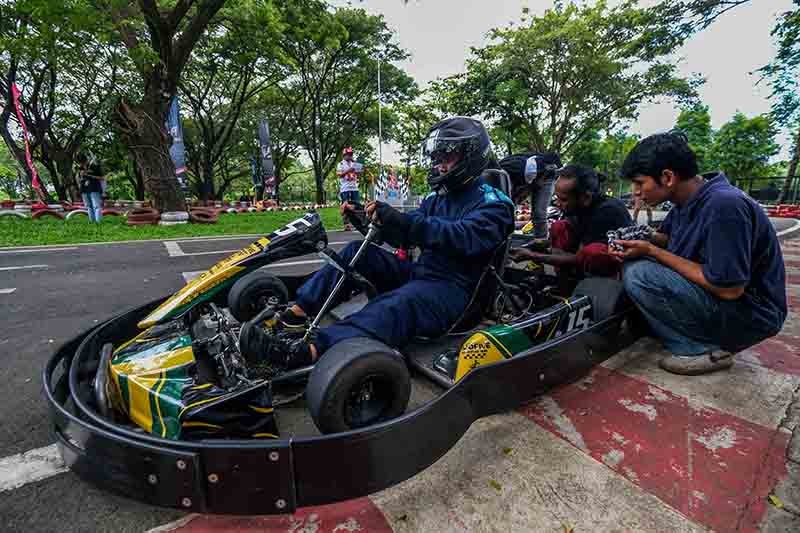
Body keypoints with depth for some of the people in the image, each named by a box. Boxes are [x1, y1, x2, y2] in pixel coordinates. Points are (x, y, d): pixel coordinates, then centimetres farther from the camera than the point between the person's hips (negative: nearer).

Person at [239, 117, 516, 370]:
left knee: (399, 303, -37)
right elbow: (402, 235, 13)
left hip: (453, 289, -7)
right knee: (358, 251, -4)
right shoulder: (438, 197, 18)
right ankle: (300, 308, -10)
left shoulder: (492, 203, -5)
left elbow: (464, 237, -26)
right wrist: (364, 219, -2)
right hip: (420, 273, 8)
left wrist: (402, 220, -37)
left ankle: (305, 353, -54)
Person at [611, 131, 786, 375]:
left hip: (749, 312, -9)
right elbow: (664, 237, 15)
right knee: (634, 262, 6)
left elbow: (729, 289, -26)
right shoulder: (687, 199, -2)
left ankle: (704, 349, -9)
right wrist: (637, 240, -7)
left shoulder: (723, 206, -27)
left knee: (638, 273, -24)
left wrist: (651, 251, -24)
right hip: (714, 294, 9)